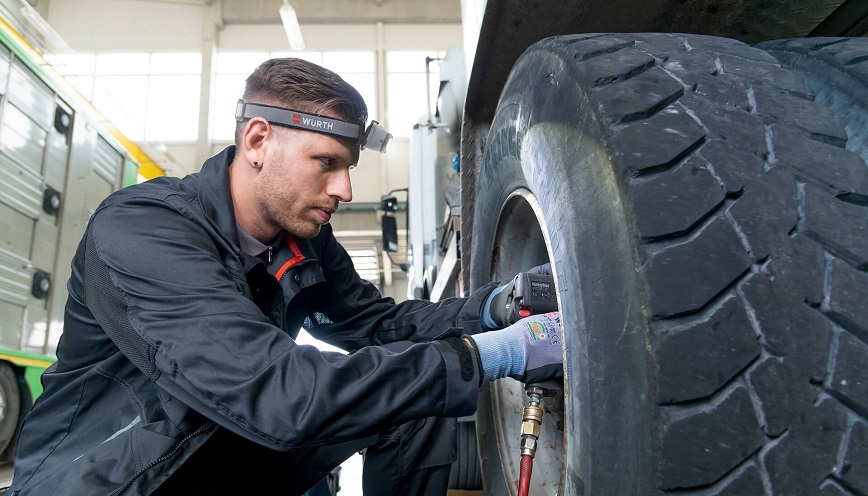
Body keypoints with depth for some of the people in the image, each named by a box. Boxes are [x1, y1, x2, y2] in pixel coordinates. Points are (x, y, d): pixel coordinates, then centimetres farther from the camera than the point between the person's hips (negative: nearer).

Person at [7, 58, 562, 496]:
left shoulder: (303, 236, -5)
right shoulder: (139, 231, -28)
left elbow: (378, 322, 3)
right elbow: (277, 394, -39)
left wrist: (491, 307, -15)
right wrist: (490, 355, -37)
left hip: (234, 449, 7)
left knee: (417, 402, -7)